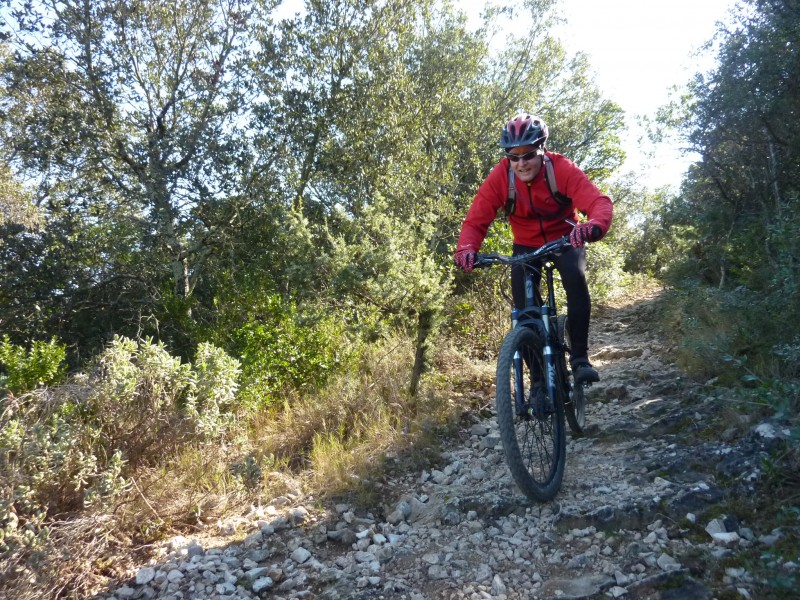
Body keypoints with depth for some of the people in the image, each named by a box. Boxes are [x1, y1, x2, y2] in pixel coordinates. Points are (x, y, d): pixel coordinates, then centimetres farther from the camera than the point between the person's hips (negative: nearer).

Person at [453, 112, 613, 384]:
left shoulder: (562, 169, -26)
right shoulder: (500, 177, -22)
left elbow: (599, 201, -37)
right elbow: (475, 220, -25)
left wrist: (594, 227, -61)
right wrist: (466, 249, -47)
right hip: (526, 245, 2)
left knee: (575, 278, -30)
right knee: (522, 299, -13)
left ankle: (580, 357, -16)